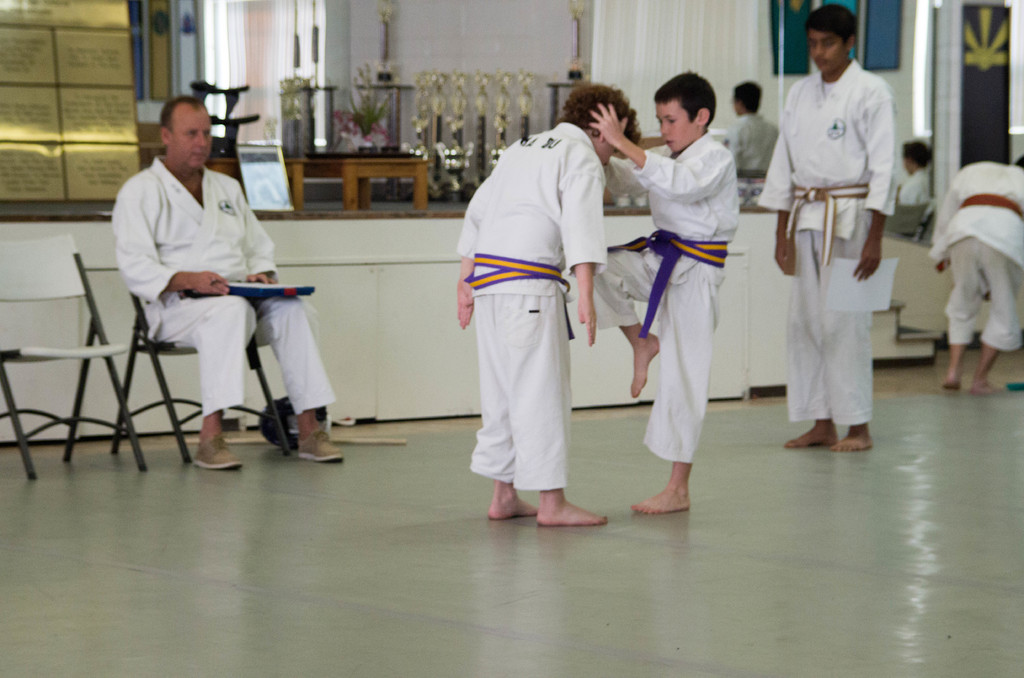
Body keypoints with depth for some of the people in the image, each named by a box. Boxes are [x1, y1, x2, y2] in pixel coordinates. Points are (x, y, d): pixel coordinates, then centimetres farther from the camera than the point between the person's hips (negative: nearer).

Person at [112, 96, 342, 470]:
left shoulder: (227, 188, 24)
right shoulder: (141, 191, 3)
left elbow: (260, 246, 25)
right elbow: (135, 267, -9)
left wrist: (262, 274, 0)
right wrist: (189, 280, -26)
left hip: (239, 296, 6)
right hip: (177, 306, -6)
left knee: (290, 309, -26)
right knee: (231, 310, -39)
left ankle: (309, 429, -25)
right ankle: (210, 437, -45)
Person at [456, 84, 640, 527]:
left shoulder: (522, 149, 22)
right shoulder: (582, 159, -3)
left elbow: (477, 212, 23)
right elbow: (581, 226, -16)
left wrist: (467, 281, 26)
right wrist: (586, 298, -21)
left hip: (486, 277, 9)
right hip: (528, 282, -9)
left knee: (502, 390, 14)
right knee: (541, 392, -4)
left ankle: (504, 497, 21)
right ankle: (552, 502, -2)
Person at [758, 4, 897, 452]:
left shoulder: (871, 92, -5)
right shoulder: (801, 93, 12)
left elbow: (883, 166, -9)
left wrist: (874, 239, -14)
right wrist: (782, 234, 12)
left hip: (850, 217, -6)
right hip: (807, 218, 6)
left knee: (845, 322, -8)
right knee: (804, 321, 6)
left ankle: (858, 428, 0)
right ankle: (822, 424, 14)